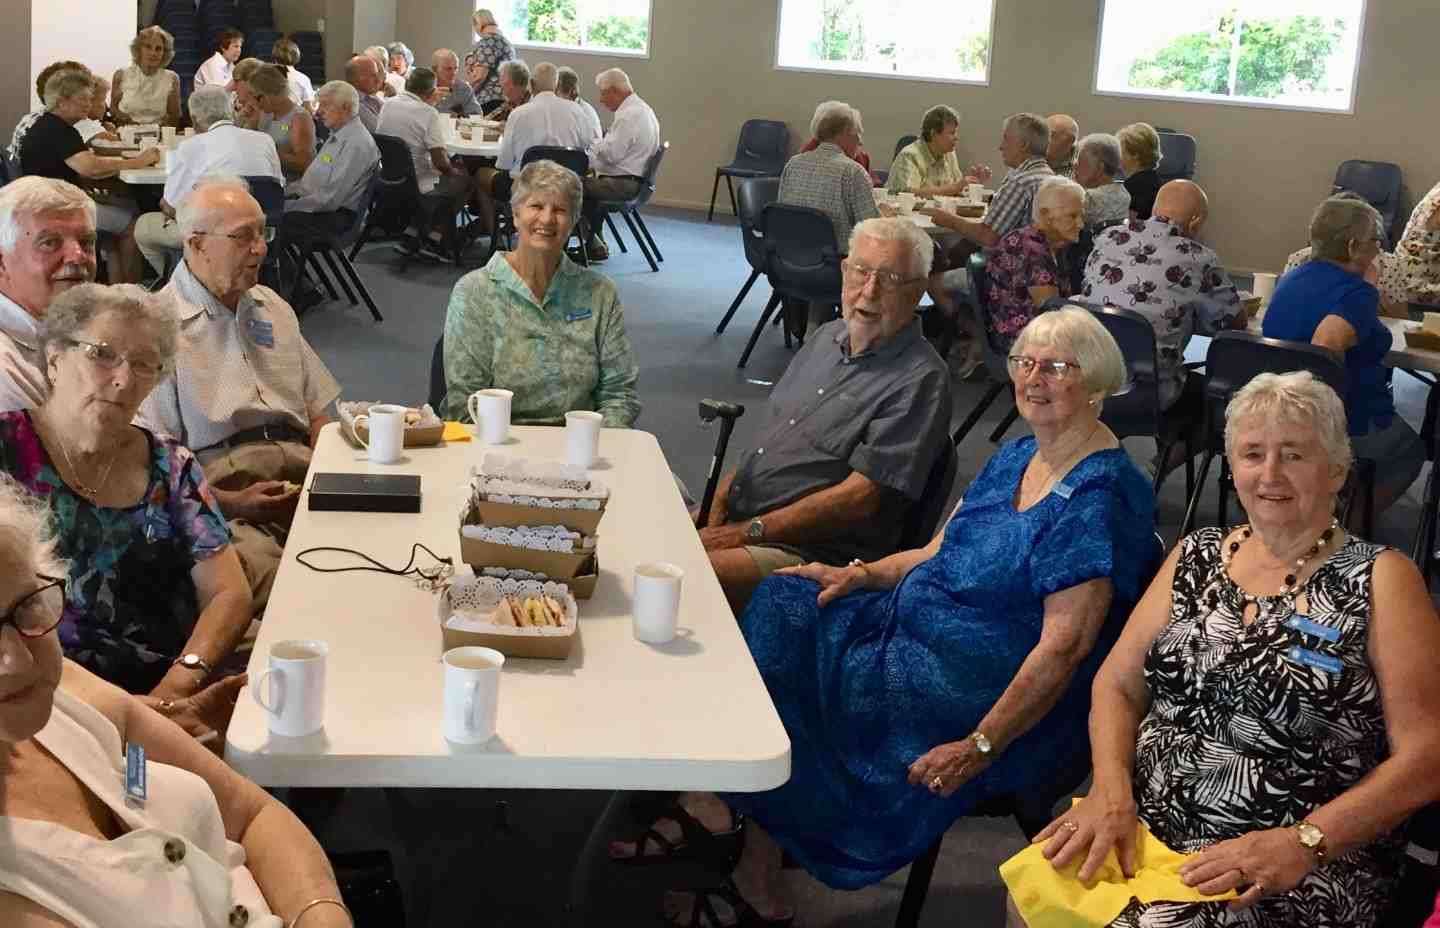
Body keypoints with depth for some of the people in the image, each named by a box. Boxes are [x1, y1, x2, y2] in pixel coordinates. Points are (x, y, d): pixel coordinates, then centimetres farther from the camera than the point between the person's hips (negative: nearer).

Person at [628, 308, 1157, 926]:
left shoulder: (1102, 494, -17)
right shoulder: (1017, 458, 12)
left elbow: (1065, 645, -22)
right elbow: (941, 552, 19)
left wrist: (979, 747, -24)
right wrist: (861, 574, 1)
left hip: (1001, 695, -9)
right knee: (786, 608, -8)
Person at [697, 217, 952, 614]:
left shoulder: (920, 380, -12)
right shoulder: (827, 337, 15)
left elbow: (859, 497, -17)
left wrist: (745, 532, -16)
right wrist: (719, 499, 3)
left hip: (811, 551, -8)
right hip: (733, 521, 8)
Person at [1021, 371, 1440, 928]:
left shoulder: (1381, 579, -1)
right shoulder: (1196, 556, 13)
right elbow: (1117, 685, 10)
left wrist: (1303, 842, -19)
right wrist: (1110, 791, -9)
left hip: (1301, 873, -4)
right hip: (1145, 831, 5)